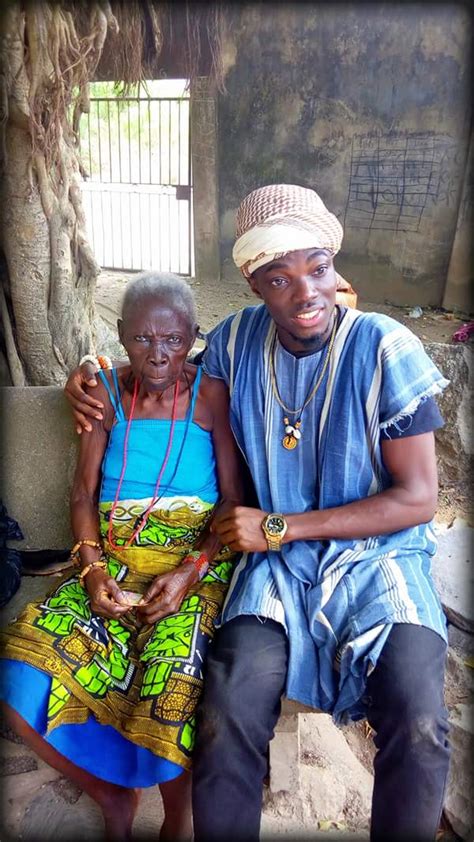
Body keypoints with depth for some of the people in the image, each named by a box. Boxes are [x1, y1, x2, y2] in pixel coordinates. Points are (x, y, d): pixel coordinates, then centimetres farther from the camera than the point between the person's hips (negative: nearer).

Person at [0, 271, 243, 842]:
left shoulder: (211, 394, -2)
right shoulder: (107, 393, 6)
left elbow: (234, 500, -3)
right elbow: (83, 494, 6)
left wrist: (192, 572, -16)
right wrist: (92, 566, -10)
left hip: (196, 559, -3)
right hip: (114, 557, 3)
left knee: (170, 683, -30)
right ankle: (112, 795, 8)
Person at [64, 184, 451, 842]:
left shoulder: (386, 350, -11)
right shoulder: (238, 338, 0)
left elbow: (417, 498, -9)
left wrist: (279, 527, -13)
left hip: (377, 552, -1)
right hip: (276, 561, 2)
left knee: (418, 728, -25)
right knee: (226, 724, -23)